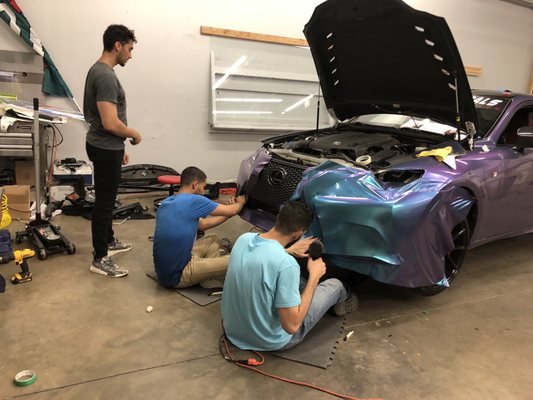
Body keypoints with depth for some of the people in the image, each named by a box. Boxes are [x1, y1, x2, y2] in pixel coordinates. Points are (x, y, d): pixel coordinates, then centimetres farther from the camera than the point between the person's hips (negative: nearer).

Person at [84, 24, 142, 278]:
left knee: (107, 199, 20)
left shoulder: (98, 70, 12)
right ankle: (100, 259, 10)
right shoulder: (106, 76, -21)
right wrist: (134, 134, -9)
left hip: (106, 146, 10)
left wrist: (120, 148, 19)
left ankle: (109, 242, 36)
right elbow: (110, 123, -27)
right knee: (104, 202, -2)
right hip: (106, 149, -10)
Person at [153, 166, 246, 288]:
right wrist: (240, 202, 19)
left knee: (213, 240, 21)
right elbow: (232, 211, -4)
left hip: (165, 269, 10)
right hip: (177, 275, -9)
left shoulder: (167, 202, 9)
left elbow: (202, 224, 18)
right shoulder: (193, 201, -17)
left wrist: (230, 210, 20)